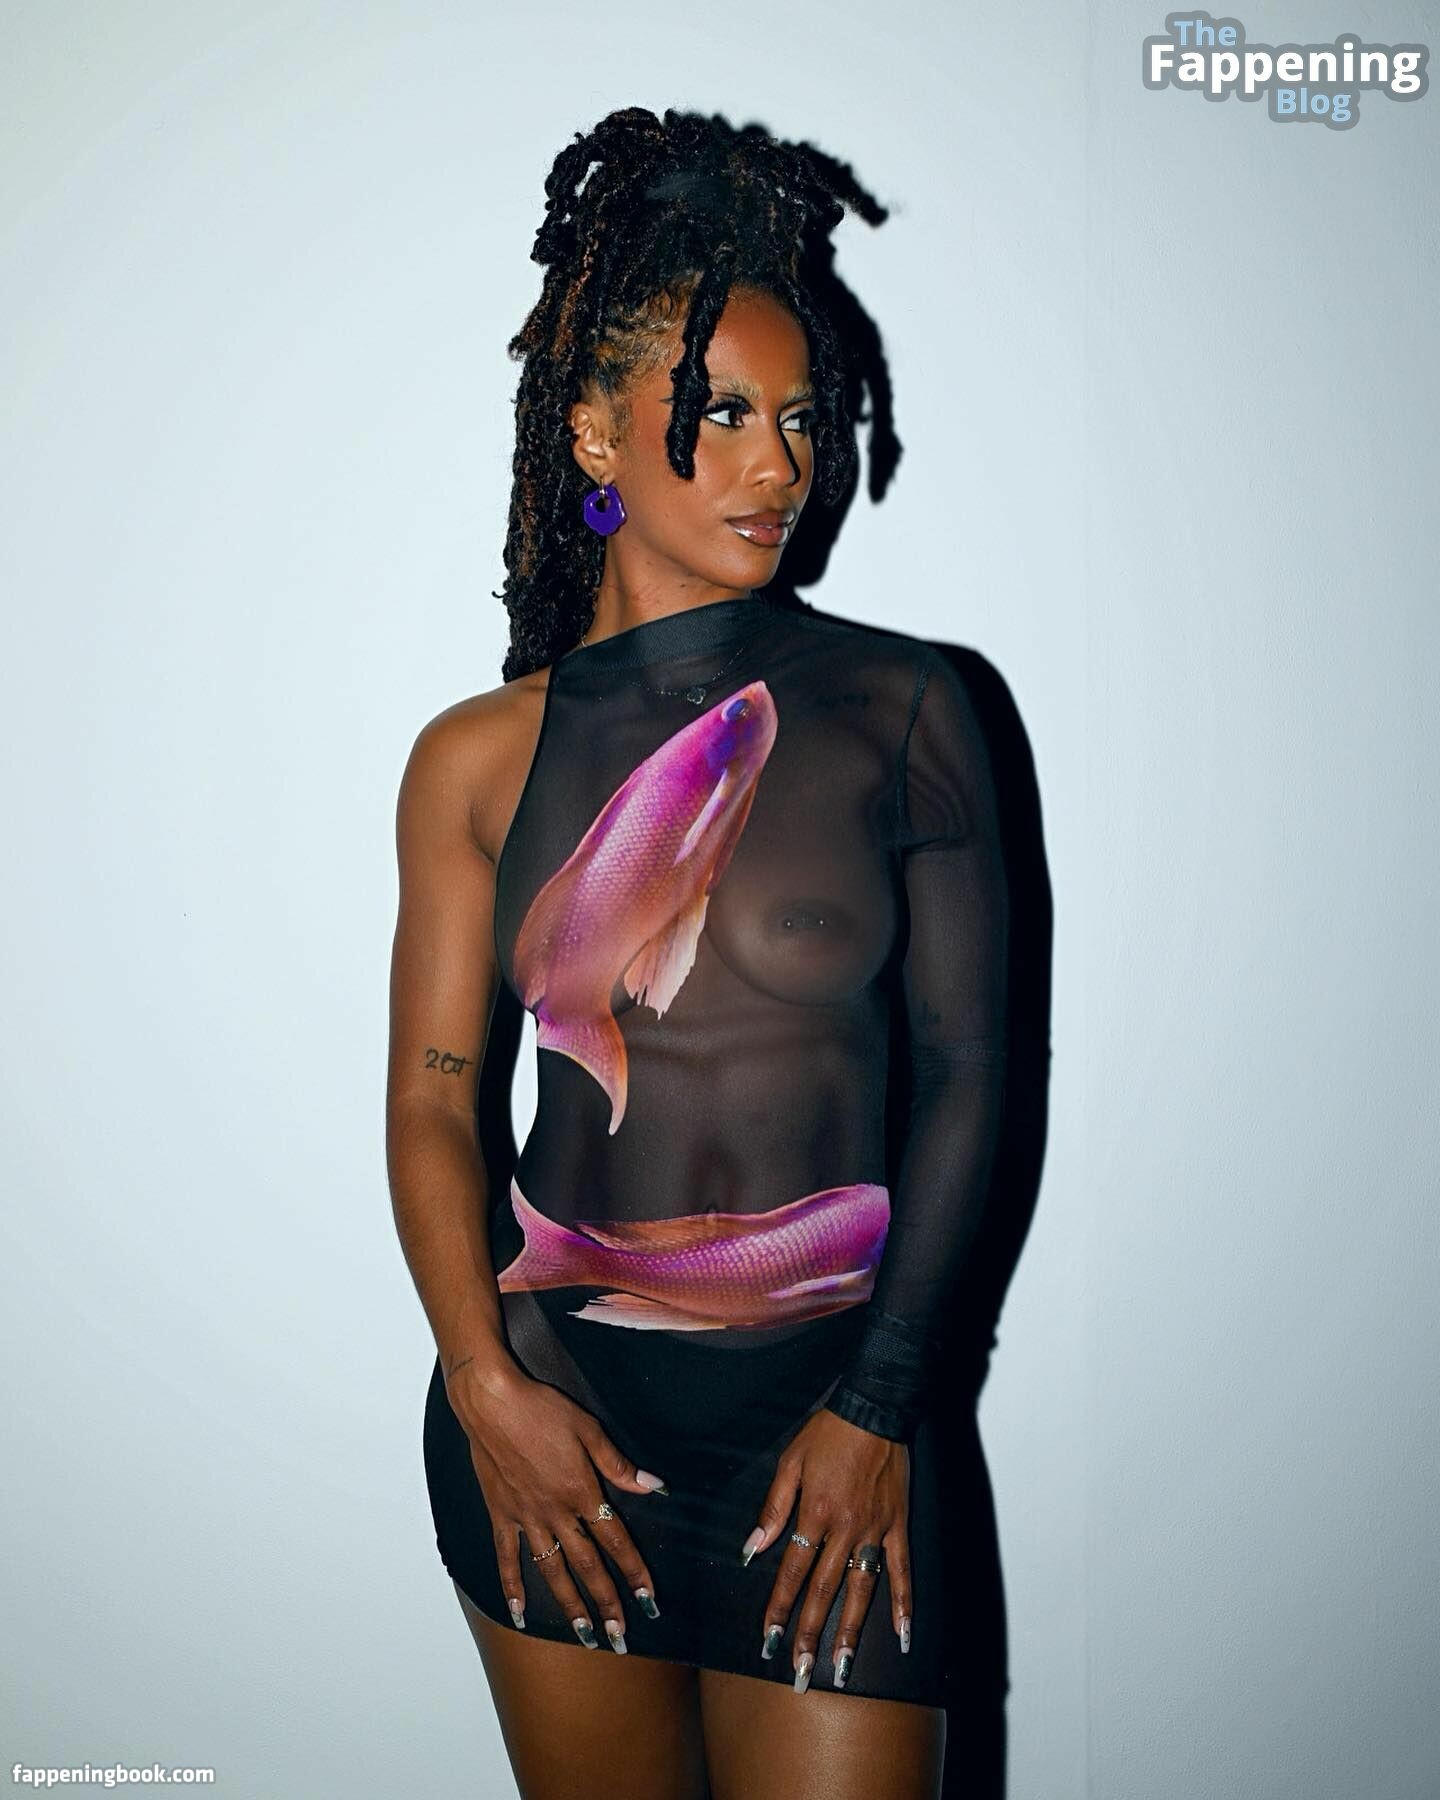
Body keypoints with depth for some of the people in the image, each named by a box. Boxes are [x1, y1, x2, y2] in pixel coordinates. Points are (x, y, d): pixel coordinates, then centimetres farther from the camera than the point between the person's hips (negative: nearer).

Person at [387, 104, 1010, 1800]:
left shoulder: (903, 708, -2)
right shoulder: (481, 757, 1)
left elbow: (965, 1070, -2)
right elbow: (432, 1098, 2)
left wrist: (882, 1403, -7)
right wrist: (487, 1389, -9)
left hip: (832, 1397, -1)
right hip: (550, 1392, 1)